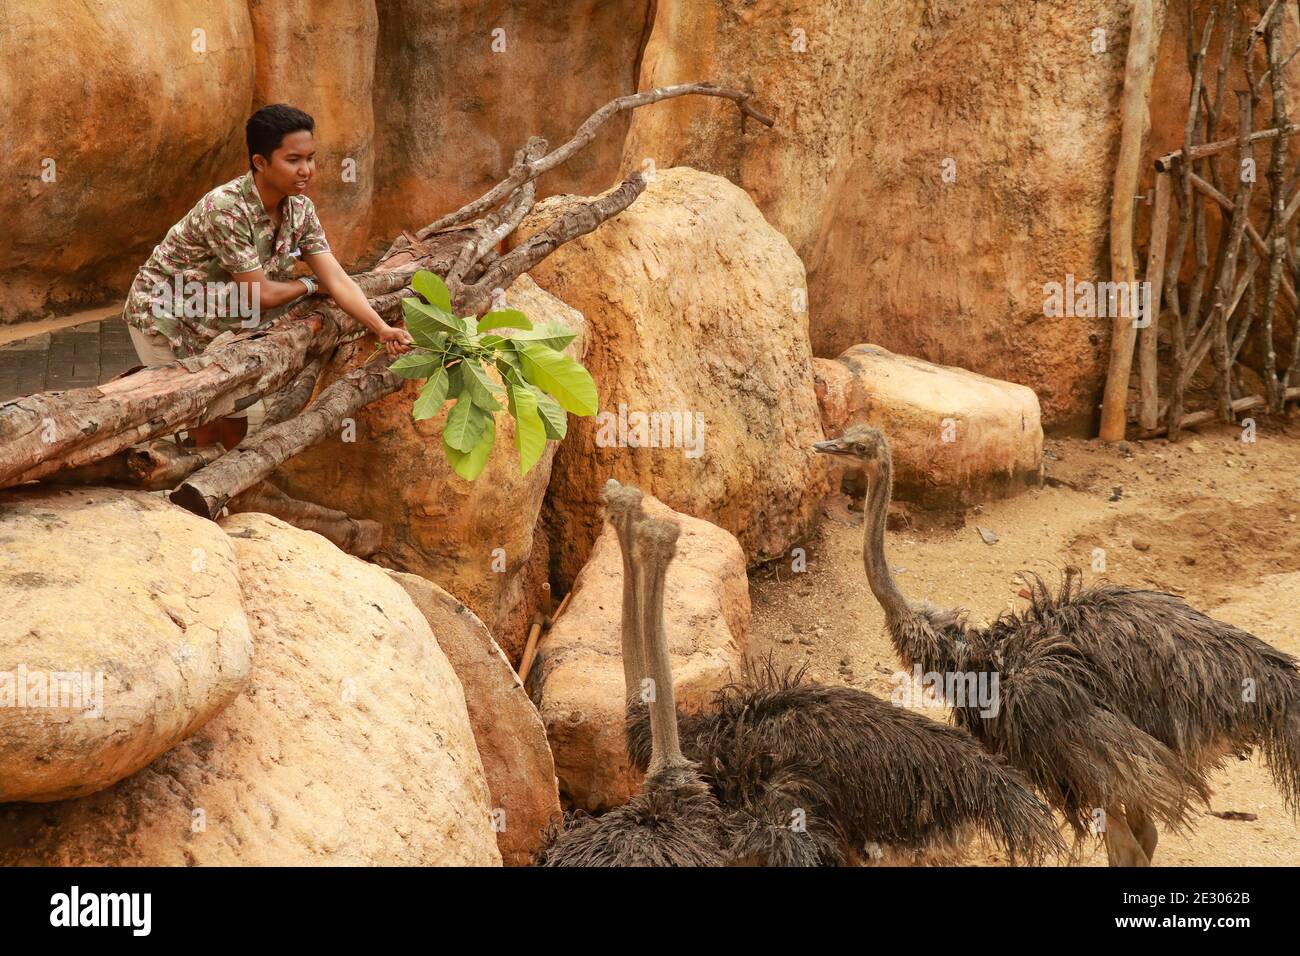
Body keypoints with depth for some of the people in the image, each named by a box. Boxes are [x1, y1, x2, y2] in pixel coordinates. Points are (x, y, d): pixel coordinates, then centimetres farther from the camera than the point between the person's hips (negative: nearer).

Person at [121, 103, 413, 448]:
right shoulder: (226, 208, -33)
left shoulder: (300, 210, -9)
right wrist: (307, 285, -10)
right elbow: (261, 294, -29)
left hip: (219, 323, 7)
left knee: (236, 421, 11)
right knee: (203, 430, -4)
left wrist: (382, 329, -26)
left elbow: (337, 280, -12)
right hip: (165, 318, -7)